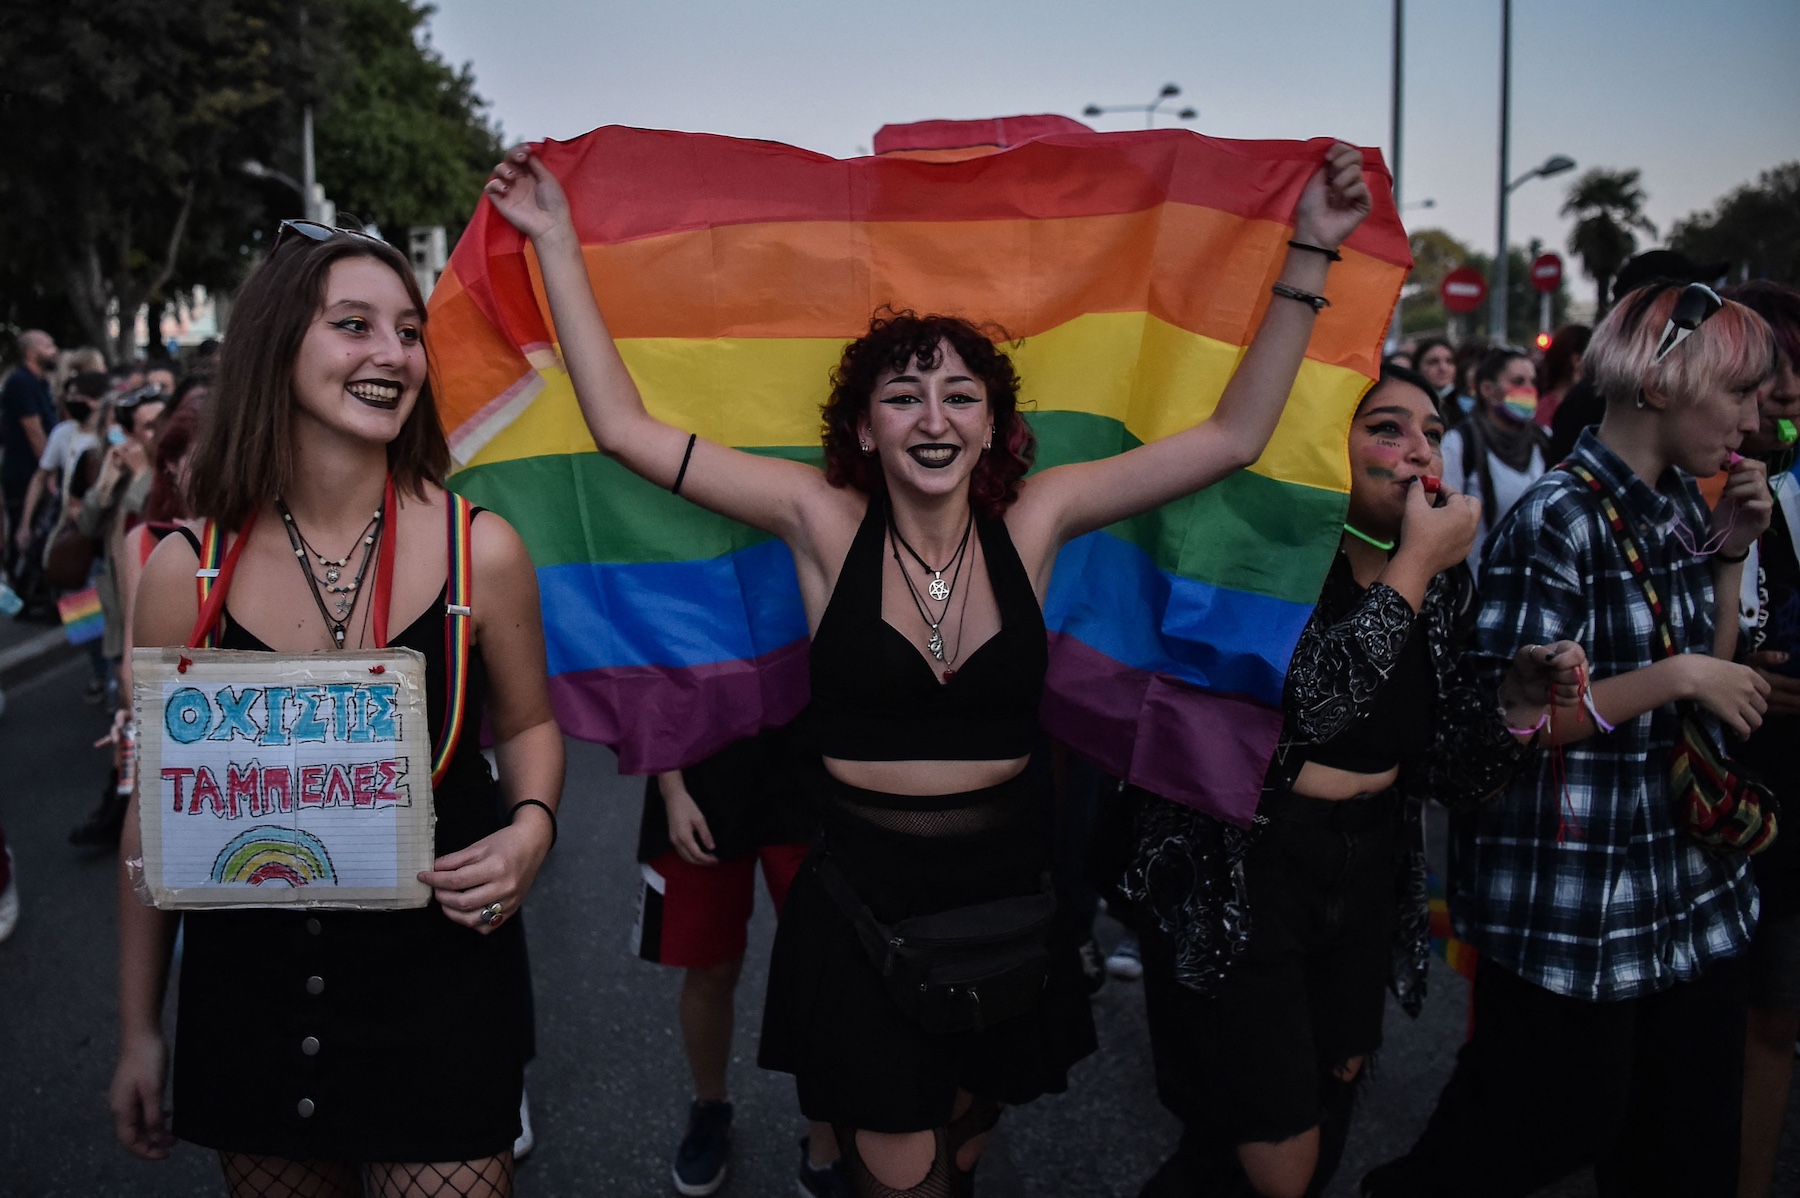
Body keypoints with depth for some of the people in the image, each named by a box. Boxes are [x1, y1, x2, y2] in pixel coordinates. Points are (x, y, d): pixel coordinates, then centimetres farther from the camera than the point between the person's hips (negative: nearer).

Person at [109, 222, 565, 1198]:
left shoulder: (478, 551, -10)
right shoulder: (184, 571, -7)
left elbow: (527, 724, 6)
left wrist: (531, 826, -16)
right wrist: (138, 1030, 7)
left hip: (440, 980, -1)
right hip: (250, 995, 2)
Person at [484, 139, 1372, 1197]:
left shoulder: (1032, 520, -6)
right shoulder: (825, 521, -10)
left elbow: (1234, 437, -7)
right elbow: (624, 427, -12)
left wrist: (1310, 255, -11)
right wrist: (558, 242, -13)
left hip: (1006, 891, 2)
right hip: (863, 899, -2)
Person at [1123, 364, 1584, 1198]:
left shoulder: (1445, 583, 5)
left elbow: (1437, 769, 7)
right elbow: (1300, 702, -32)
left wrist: (1518, 700, -12)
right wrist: (1415, 562, -22)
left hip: (1368, 874, 7)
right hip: (1241, 878, -7)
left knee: (1327, 1118, 20)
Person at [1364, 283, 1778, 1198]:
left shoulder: (1684, 509, 8)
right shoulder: (1559, 520, -16)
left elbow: (1707, 683, 14)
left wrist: (1731, 554, 4)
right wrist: (1676, 676, -20)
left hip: (1688, 880, 8)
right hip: (1575, 896, -8)